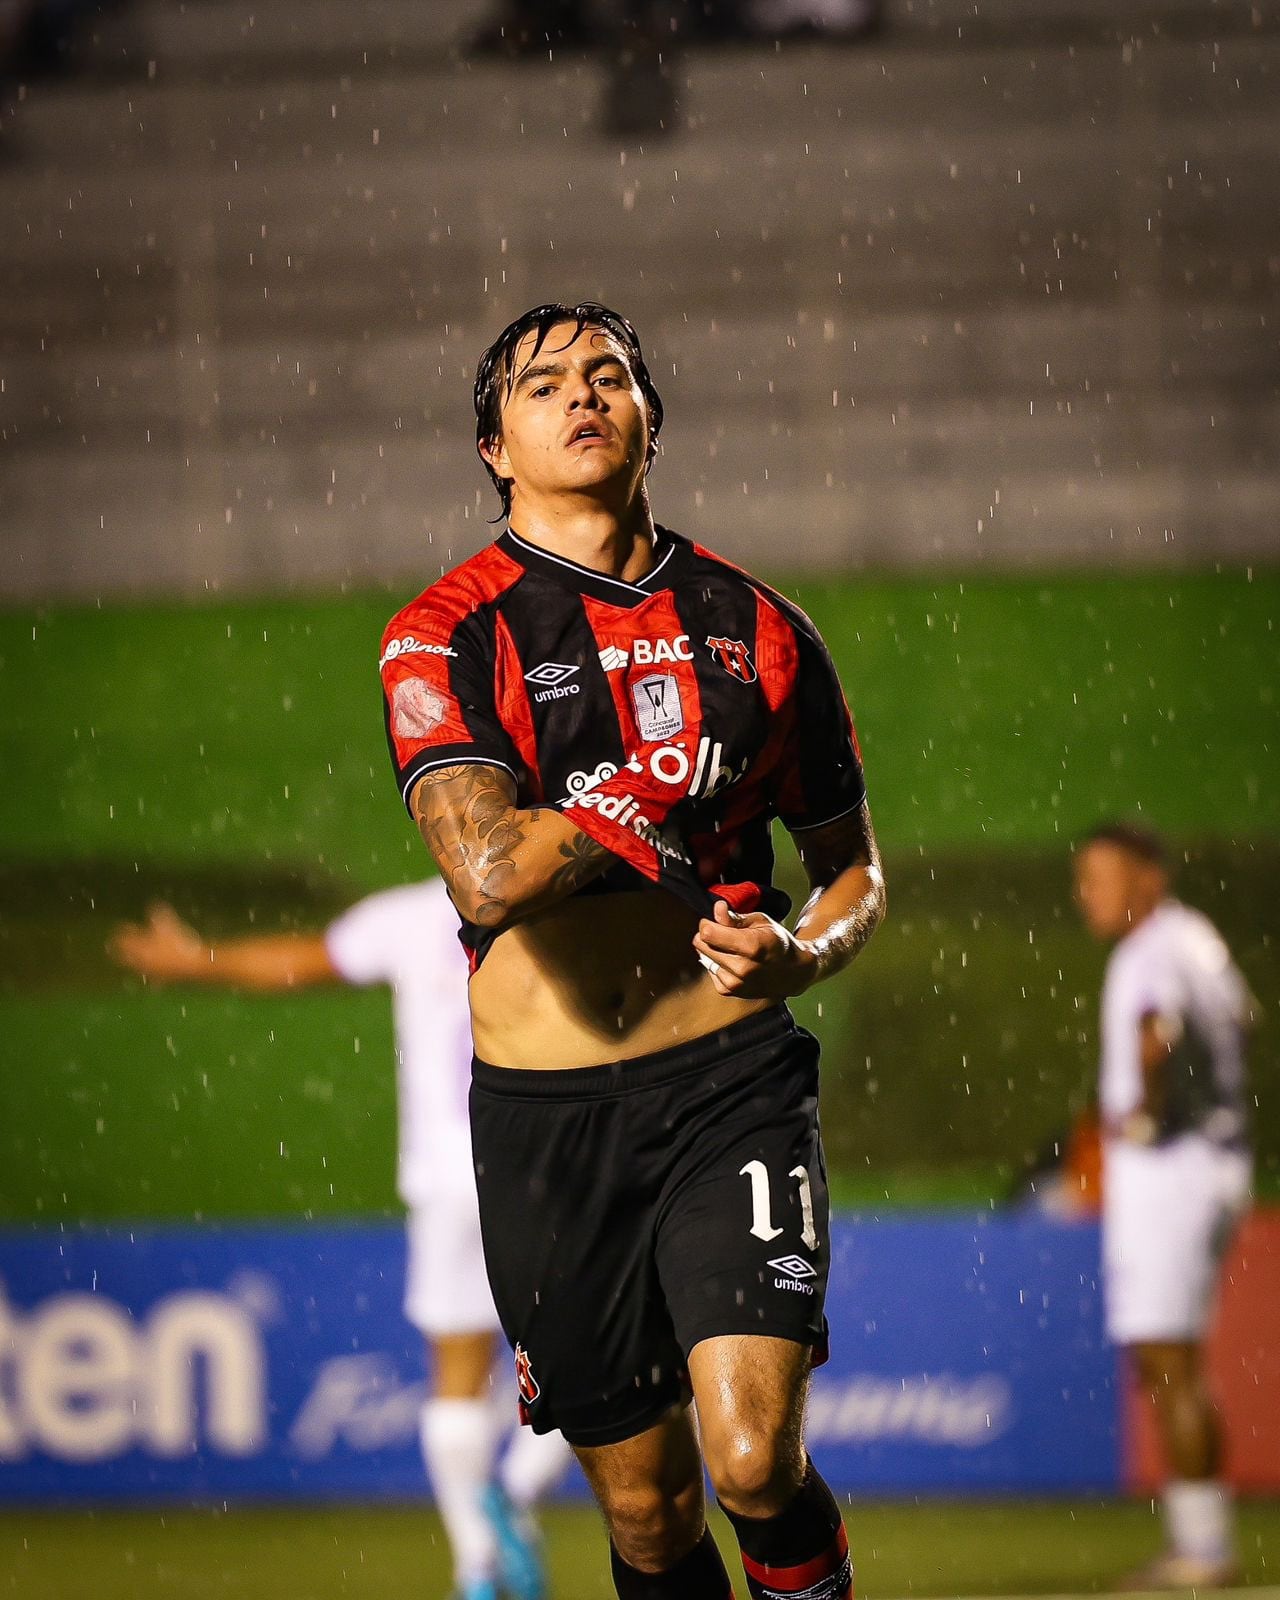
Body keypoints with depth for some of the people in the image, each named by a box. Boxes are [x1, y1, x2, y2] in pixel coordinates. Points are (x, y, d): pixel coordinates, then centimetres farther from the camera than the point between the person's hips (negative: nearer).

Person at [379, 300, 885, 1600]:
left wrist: (805, 950, -2)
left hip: (732, 1079, 1)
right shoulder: (446, 636, -1)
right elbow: (491, 872, -18)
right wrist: (663, 794, -7)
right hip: (546, 1109, 0)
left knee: (754, 1458, -17)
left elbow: (853, 868, 19)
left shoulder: (755, 628, 9)